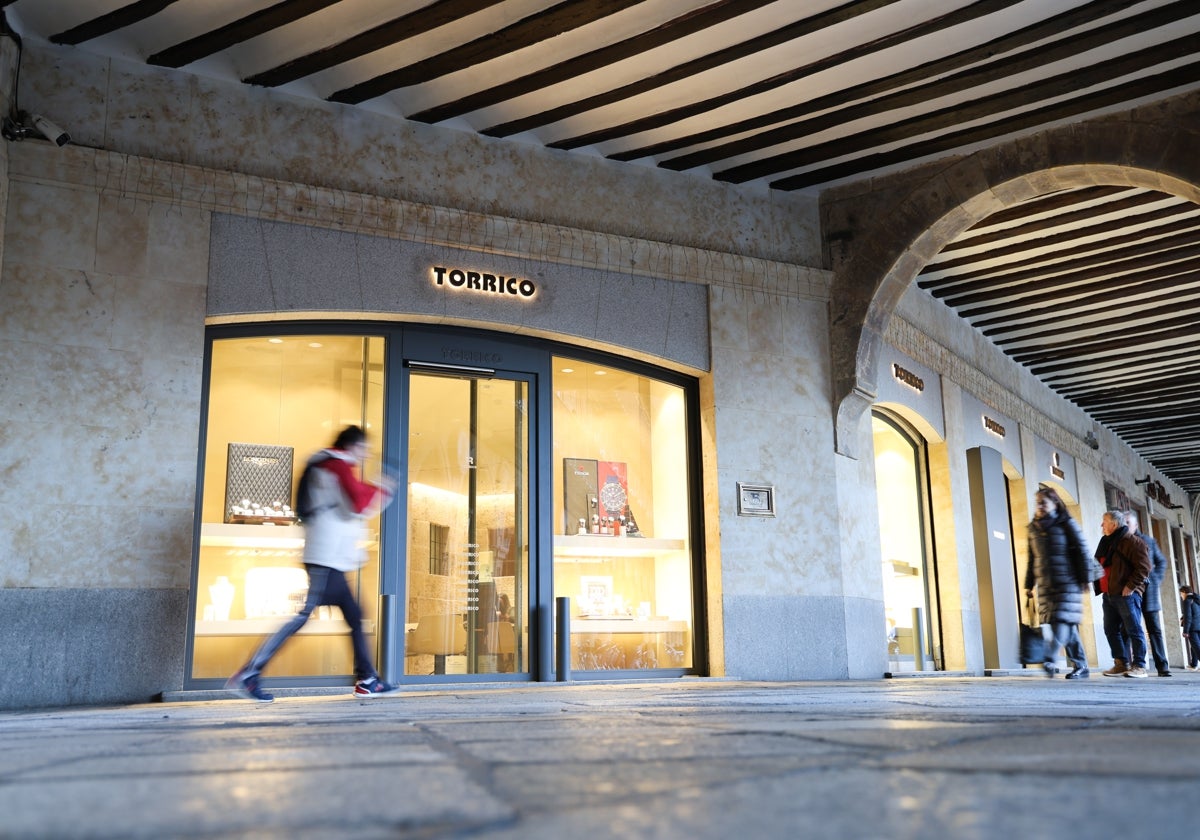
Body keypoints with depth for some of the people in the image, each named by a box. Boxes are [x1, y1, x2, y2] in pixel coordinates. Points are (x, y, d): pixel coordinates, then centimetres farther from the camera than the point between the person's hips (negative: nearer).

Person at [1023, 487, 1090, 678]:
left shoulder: (1066, 524, 0)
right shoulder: (1034, 528, 14)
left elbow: (1081, 552, -3)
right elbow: (1032, 559, 18)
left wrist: (1084, 579, -9)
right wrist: (1029, 585, 15)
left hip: (1067, 582, -5)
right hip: (1045, 584, 5)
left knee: (1062, 619, -15)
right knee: (1067, 626, 5)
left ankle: (1050, 660, -24)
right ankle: (1080, 666, 10)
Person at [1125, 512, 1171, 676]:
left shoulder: (1148, 541, 9)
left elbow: (1161, 561, 12)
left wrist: (1156, 579, -1)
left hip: (1148, 589, 1)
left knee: (1154, 628, 1)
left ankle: (1162, 666, 2)